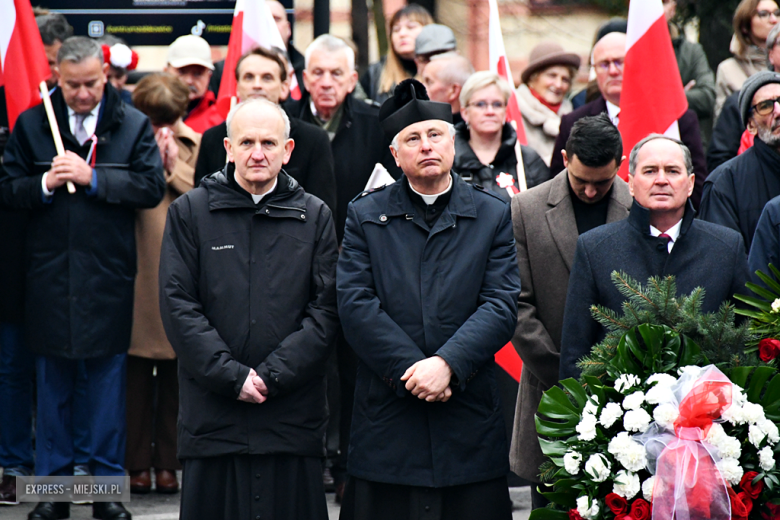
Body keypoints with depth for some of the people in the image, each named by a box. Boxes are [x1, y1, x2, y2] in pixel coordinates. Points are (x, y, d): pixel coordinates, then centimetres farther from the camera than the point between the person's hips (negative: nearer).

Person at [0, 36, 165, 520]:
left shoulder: (133, 125, 1)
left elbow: (152, 187, -8)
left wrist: (92, 177, -16)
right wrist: (44, 184, -13)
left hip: (108, 275, -1)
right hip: (50, 274, 1)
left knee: (108, 377, 4)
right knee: (53, 380, 8)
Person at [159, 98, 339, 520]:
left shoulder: (314, 217, 9)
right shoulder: (189, 212, 6)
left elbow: (326, 310, 2)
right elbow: (178, 306, -1)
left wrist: (272, 375, -10)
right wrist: (231, 376, -10)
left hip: (293, 417, 1)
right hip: (212, 417, 0)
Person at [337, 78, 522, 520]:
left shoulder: (493, 215, 8)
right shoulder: (366, 216, 8)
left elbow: (501, 306, -2)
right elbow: (356, 305, -2)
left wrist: (447, 364, -16)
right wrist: (410, 369, -13)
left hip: (470, 416, 0)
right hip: (387, 416, 0)